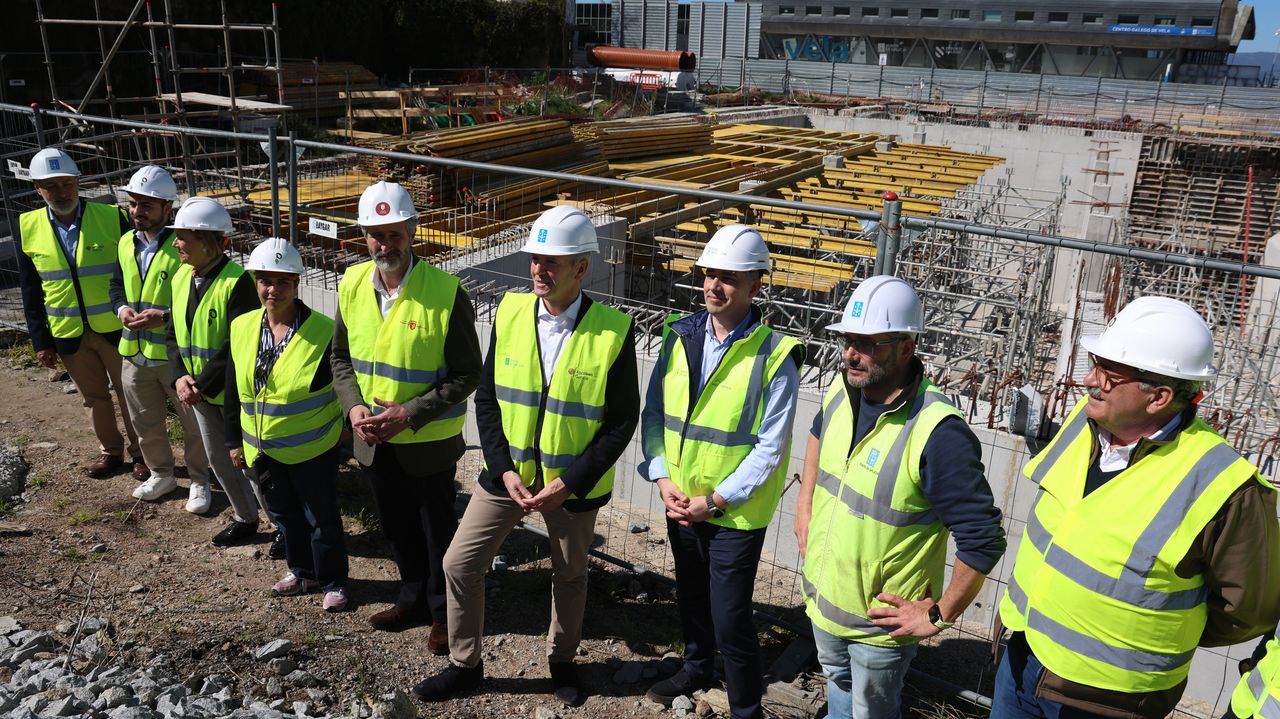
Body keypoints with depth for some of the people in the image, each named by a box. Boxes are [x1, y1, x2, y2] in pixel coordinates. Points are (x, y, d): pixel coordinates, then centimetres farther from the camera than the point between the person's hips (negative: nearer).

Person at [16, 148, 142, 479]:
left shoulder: (112, 217, -12)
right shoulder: (28, 228, -3)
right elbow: (30, 293, 4)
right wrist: (41, 340, 3)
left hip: (115, 329, -3)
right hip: (68, 335, 3)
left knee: (128, 393, 9)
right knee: (94, 396, 18)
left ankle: (139, 452, 27)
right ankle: (111, 450, 36)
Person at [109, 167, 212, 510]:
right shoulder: (126, 243, 6)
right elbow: (117, 284, 18)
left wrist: (164, 317, -25)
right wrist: (122, 308, -3)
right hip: (135, 352, 7)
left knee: (193, 424, 8)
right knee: (146, 423, 21)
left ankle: (199, 481, 27)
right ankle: (161, 474, 41)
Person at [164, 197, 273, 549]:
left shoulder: (237, 282, -22)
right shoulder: (181, 276, 4)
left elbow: (238, 346, -24)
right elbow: (173, 332, 8)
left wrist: (202, 385, -21)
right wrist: (179, 377, -7)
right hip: (199, 392, 8)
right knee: (220, 461, 20)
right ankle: (245, 518, 39)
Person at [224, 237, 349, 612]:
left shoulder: (323, 332, -18)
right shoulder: (242, 328, -2)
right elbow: (233, 391, 6)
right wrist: (234, 440, 9)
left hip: (312, 449, -5)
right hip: (262, 449, 5)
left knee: (321, 517, 9)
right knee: (284, 515, 22)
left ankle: (333, 581, 28)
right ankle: (301, 571, 42)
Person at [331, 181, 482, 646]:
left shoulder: (446, 292, -19)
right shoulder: (352, 285, -3)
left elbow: (466, 375, -16)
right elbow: (341, 357, 8)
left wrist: (409, 414, -22)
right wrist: (355, 407, -8)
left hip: (428, 443, -5)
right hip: (372, 441, 5)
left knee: (438, 532, 13)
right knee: (397, 528, 23)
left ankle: (444, 613, 33)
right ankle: (414, 599, 45)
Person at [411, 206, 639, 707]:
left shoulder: (613, 332, -18)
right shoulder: (510, 312, -8)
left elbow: (621, 422, -14)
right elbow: (487, 398, -2)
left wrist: (567, 483, -18)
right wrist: (504, 470, -12)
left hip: (573, 483, -2)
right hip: (508, 473, 3)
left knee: (569, 576, 18)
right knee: (459, 564, 6)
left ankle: (562, 660, 44)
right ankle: (465, 664, 29)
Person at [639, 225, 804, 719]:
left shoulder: (774, 355, -16)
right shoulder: (680, 336, -3)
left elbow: (770, 447, -15)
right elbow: (653, 413, 3)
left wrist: (714, 501, -16)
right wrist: (663, 479, -8)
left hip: (736, 512, -5)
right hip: (680, 504, 5)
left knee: (730, 618, 2)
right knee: (691, 596, 25)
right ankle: (696, 669, 51)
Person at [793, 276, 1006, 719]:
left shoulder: (937, 433, -31)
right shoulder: (841, 392, -8)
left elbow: (982, 540, -27)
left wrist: (940, 615, -18)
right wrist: (805, 503, 12)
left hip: (881, 621, -6)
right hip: (822, 598, 6)